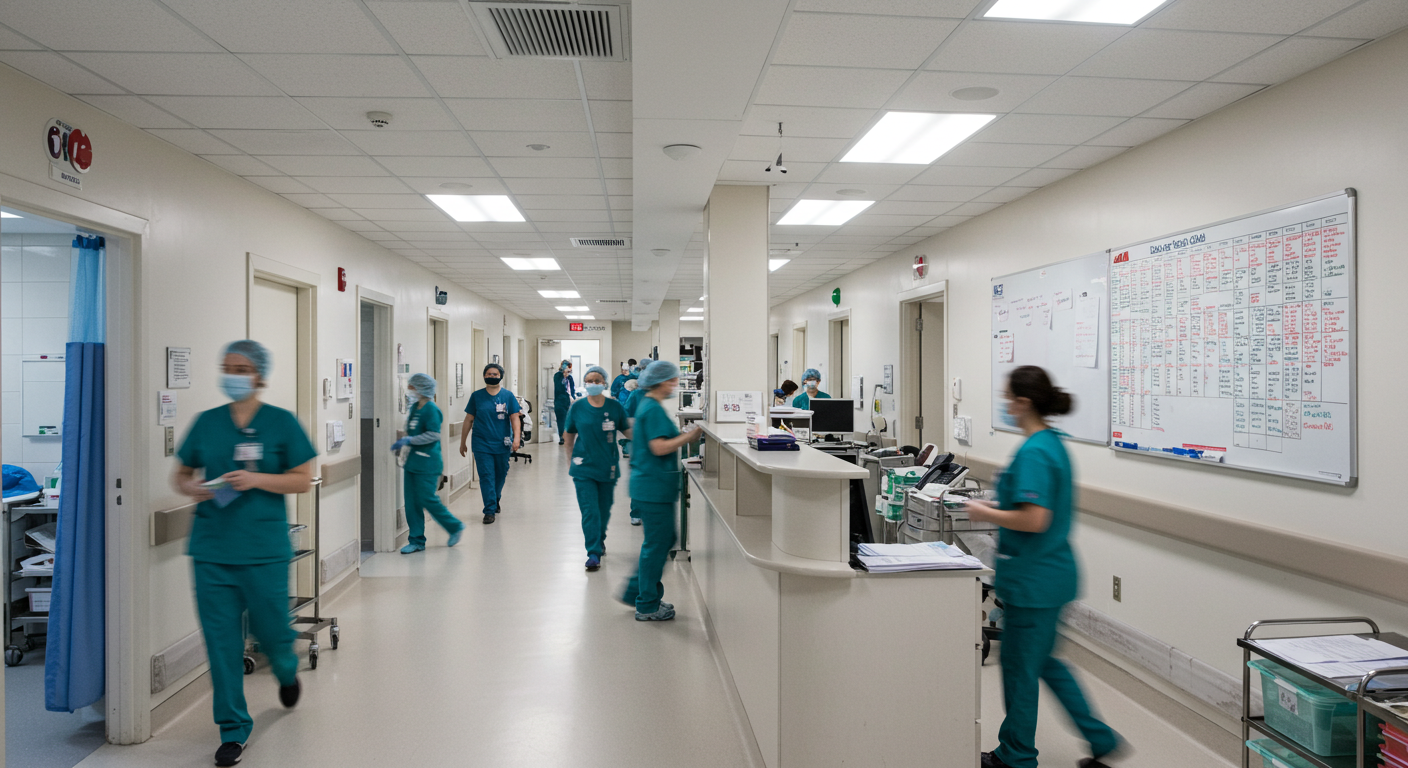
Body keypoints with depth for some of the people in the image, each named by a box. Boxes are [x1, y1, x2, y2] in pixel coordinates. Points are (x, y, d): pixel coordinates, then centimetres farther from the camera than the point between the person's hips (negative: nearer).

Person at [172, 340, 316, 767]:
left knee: (271, 631, 7)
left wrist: (257, 479, -17)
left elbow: (303, 480, -3)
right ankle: (234, 729, 19)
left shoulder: (281, 422, -2)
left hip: (264, 551, -2)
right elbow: (181, 474, 15)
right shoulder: (206, 422, 7)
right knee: (221, 640, 4)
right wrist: (191, 487, -7)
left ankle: (288, 672, 43)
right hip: (211, 551, 3)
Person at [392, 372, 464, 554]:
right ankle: (417, 541, 14)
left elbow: (434, 435, -24)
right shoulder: (413, 408, 12)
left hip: (428, 462, -8)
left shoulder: (430, 410, -14)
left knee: (427, 499, -5)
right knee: (411, 502, 6)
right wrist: (402, 443, 12)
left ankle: (455, 527, 14)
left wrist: (408, 440, -23)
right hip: (413, 461, 9)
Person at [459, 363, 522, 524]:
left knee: (500, 475, 12)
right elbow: (469, 420, 9)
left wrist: (516, 437, -17)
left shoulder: (508, 396, 2)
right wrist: (463, 442, 10)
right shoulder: (477, 396, 4)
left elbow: (515, 418, -3)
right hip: (482, 444, -1)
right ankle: (490, 510, -1)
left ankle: (496, 500, 37)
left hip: (502, 444, 1)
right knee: (486, 476, -6)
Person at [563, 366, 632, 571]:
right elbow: (570, 435, 10)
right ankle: (594, 553, -1)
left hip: (608, 467, 1)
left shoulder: (615, 407, -2)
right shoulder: (577, 408, -1)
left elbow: (627, 431, 3)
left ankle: (599, 541, 39)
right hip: (584, 468, -1)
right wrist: (570, 460, 13)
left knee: (604, 510, 14)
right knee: (589, 511, -7)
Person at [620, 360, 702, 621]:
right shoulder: (653, 409, -17)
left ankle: (636, 592, 26)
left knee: (663, 540, 18)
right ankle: (647, 606, 10)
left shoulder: (648, 406, 16)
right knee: (657, 544, -1)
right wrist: (689, 436, -16)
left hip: (651, 487, 11)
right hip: (654, 488, -11)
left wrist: (685, 437, 14)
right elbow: (659, 448, -24)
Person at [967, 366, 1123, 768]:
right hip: (1051, 572, 10)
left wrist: (986, 513, -15)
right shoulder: (1053, 443, 8)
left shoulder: (1033, 452, -23)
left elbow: (1034, 520, -28)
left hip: (1033, 579, -10)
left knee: (1020, 665, 7)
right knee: (1041, 660, 22)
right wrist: (1000, 506, 13)